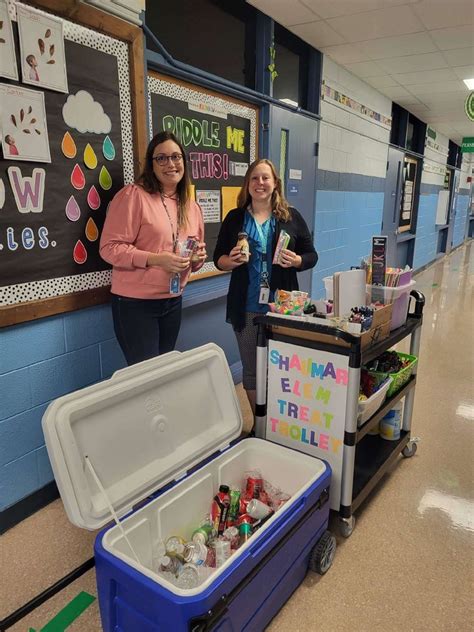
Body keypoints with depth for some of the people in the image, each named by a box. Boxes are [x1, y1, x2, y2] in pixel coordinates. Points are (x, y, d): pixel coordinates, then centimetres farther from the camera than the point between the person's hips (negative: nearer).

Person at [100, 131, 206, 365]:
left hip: (173, 302, 7)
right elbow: (110, 247, -15)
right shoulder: (133, 195, -11)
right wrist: (156, 259, -25)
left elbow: (196, 255, 20)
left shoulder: (191, 207, 11)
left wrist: (197, 258, -3)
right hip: (135, 302, -6)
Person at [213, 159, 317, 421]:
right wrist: (231, 261, -15)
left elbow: (311, 255, 6)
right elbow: (218, 258, 7)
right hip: (246, 307, 1)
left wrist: (296, 261, -15)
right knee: (251, 368, 9)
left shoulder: (291, 217, 4)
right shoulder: (234, 218, 5)